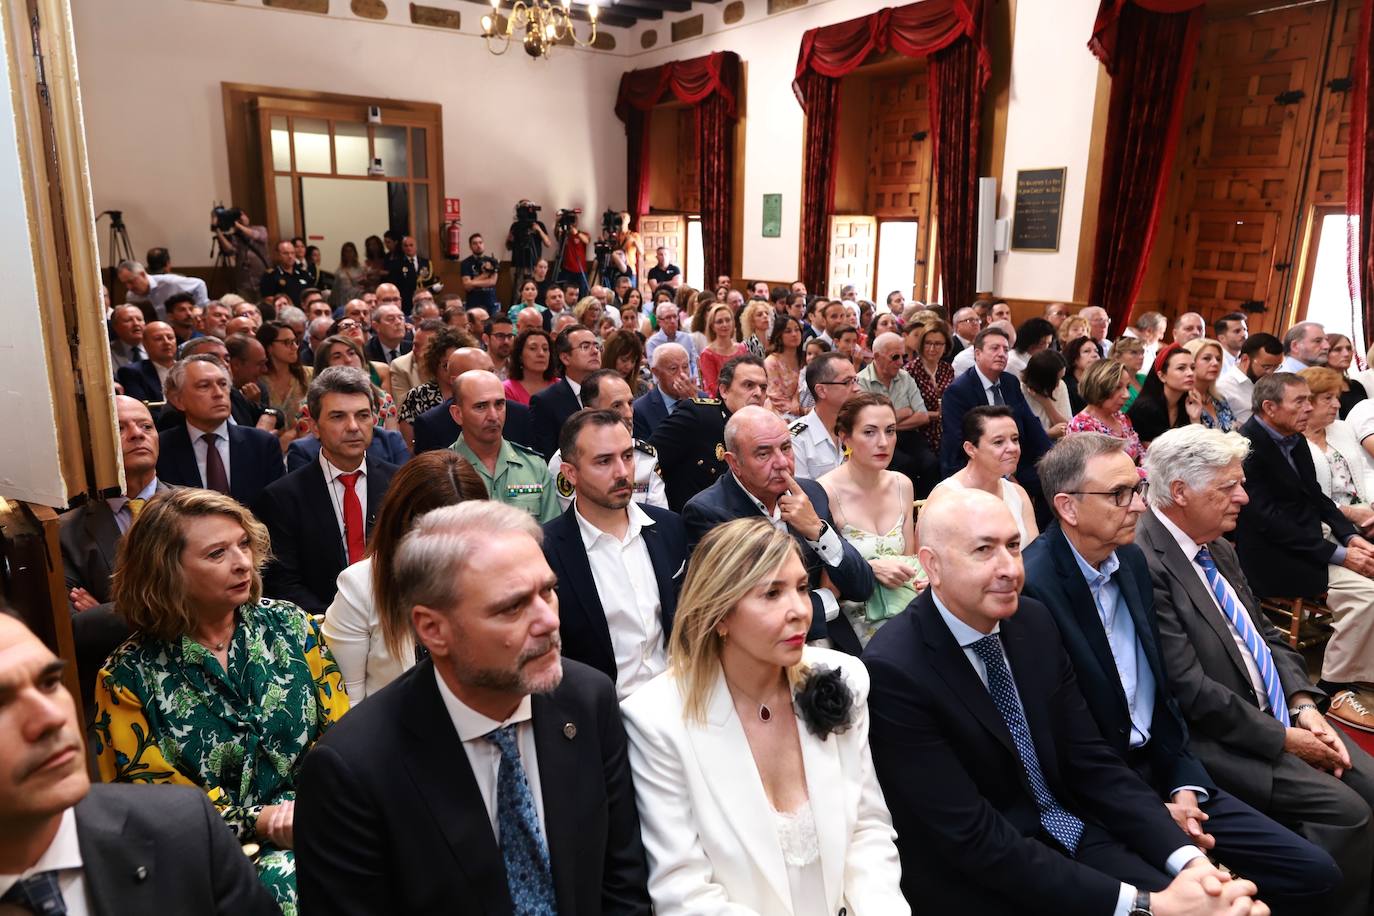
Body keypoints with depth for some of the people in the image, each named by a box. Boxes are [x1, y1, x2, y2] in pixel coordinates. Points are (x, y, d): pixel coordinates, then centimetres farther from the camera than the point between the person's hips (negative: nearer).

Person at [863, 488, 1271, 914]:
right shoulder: (893, 670, -24)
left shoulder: (1035, 621, -3)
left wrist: (1189, 859, -12)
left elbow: (1092, 760, 2)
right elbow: (975, 839, -23)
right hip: (979, 881, -6)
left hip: (1071, 831, 6)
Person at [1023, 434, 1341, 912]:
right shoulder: (1031, 587, -23)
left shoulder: (1132, 558, 3)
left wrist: (1184, 785, -1)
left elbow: (1161, 682, 10)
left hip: (1159, 770, 8)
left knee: (1315, 872, 4)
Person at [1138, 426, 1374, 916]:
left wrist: (1303, 705, -1)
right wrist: (1283, 738, -14)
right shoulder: (1143, 563, -22)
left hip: (1278, 717, 9)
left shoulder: (1218, 548, 8)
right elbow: (1189, 688, -22)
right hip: (1216, 741, -9)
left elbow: (1266, 635, 16)